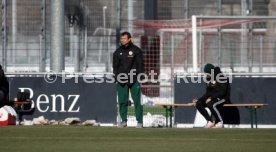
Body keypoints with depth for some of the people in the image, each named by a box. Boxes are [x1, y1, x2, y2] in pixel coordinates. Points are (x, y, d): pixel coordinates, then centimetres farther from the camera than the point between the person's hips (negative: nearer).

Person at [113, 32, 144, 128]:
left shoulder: (136, 50, 2)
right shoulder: (118, 51, 11)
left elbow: (140, 65, 1)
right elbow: (115, 66, 15)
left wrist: (140, 78, -5)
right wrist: (116, 78, 6)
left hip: (134, 80, -3)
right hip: (121, 80, 3)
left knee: (137, 101, -5)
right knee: (122, 101, 2)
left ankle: (139, 121, -3)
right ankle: (124, 120, 9)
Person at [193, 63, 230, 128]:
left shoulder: (221, 78, -16)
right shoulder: (209, 79, 10)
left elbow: (222, 92, -23)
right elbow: (207, 93, 16)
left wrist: (211, 98, -26)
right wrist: (199, 99, 4)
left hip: (222, 98, -9)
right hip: (212, 98, 9)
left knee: (211, 104, -37)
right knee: (198, 104, -11)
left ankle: (220, 122, -20)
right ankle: (210, 121, -6)